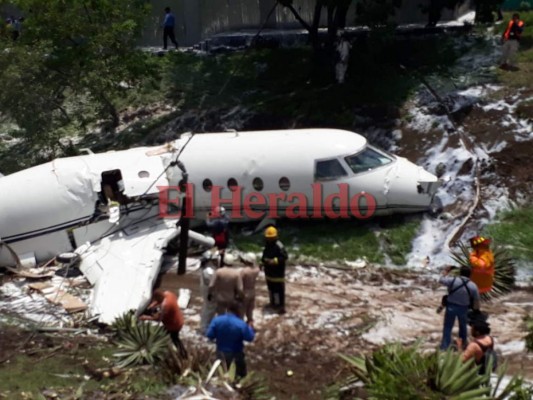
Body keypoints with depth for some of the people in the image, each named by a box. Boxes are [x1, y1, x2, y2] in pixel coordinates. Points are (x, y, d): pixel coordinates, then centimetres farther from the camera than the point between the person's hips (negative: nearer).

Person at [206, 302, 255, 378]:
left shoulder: (216, 320, -14)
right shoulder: (241, 324, -22)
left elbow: (209, 335, -10)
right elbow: (250, 338, -12)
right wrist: (250, 328, 6)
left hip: (221, 353, 3)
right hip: (235, 354, -3)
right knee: (241, 374, 13)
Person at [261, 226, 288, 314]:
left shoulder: (279, 246, -21)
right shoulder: (267, 244, 5)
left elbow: (285, 257, -21)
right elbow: (265, 255, 19)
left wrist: (275, 261, -29)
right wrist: (263, 261, 3)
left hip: (278, 272, -8)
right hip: (269, 271, 8)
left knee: (279, 289, -3)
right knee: (271, 288, 20)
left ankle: (281, 306, 4)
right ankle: (273, 302, 36)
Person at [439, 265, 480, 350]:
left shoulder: (452, 280, -15)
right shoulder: (473, 286, -9)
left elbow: (441, 280, 0)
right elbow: (476, 300, -2)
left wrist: (446, 272, 14)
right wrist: (476, 310, 12)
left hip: (451, 307, -1)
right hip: (463, 308, 1)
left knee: (447, 327, 8)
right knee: (463, 326, 24)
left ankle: (444, 347, 7)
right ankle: (463, 344, 38)